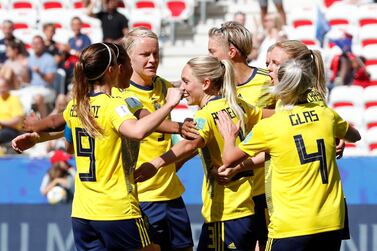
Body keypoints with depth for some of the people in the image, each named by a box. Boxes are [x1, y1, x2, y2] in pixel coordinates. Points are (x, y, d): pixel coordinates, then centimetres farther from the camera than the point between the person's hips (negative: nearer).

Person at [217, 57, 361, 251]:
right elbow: (354, 136, 27)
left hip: (291, 226, -4)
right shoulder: (327, 115, 4)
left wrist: (229, 137, 28)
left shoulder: (269, 127, -7)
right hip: (332, 224, 5)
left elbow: (229, 159, 7)